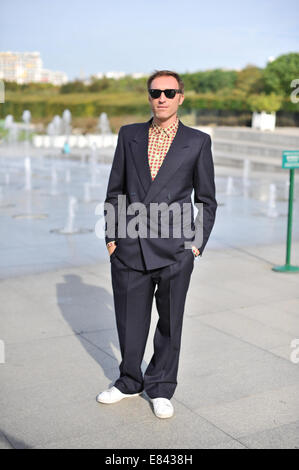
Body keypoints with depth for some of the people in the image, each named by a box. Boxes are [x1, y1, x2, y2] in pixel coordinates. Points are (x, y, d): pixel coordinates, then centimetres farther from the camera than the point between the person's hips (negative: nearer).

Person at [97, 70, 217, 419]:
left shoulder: (198, 142, 2)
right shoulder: (129, 135, 8)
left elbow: (207, 200, 6)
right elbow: (115, 191, 11)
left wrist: (197, 244, -2)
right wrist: (111, 237, 5)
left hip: (174, 252, -2)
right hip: (129, 250, 2)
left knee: (170, 323, 10)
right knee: (130, 321, 13)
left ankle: (160, 389, 29)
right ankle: (129, 382, 34)